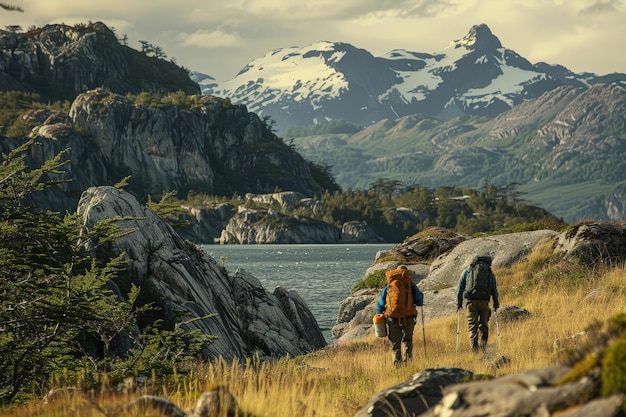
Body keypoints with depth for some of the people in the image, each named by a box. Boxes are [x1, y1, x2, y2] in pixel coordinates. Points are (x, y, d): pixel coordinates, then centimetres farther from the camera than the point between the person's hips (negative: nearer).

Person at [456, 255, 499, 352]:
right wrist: (496, 305, 15)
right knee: (483, 326, 15)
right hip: (484, 301, 1)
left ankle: (474, 348, -15)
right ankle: (483, 346, 4)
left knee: (472, 326, -1)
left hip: (471, 301, -1)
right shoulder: (489, 272, 16)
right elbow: (494, 290, 14)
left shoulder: (467, 271, 15)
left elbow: (460, 288, 9)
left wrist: (459, 303, 8)